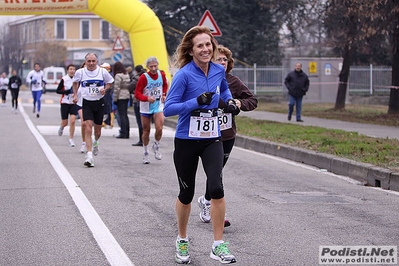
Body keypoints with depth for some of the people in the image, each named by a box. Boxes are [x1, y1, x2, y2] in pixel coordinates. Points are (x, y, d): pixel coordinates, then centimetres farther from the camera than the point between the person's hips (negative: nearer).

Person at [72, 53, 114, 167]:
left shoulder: (102, 72, -5)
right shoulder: (80, 72, -4)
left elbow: (109, 82, 12)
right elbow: (75, 82, 17)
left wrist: (105, 89, -8)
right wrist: (75, 95, 9)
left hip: (99, 102, 1)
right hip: (87, 103, -1)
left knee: (97, 130, 14)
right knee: (88, 129, -15)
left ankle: (96, 143, 50)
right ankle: (89, 156, -18)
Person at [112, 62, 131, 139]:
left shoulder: (118, 76, -12)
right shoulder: (127, 75, 12)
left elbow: (116, 88, -13)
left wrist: (115, 99, -9)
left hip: (120, 97, -8)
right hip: (127, 96, 8)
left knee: (122, 115, -6)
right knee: (125, 115, 13)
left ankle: (123, 133, -7)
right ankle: (127, 133, 16)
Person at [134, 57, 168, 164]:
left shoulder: (161, 75, -3)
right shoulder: (144, 77, -15)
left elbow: (165, 85, 19)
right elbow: (137, 93, -16)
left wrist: (164, 94, 4)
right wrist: (147, 98, -32)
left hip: (158, 106, 2)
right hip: (146, 108, -2)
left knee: (159, 128, -15)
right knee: (146, 131, 8)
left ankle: (156, 146, 13)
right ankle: (146, 153, 24)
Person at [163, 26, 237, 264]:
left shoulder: (219, 70, 1)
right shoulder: (184, 74, -14)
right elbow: (168, 108, -16)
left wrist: (230, 101, 4)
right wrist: (197, 102, -26)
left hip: (212, 139, 3)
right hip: (186, 141, -3)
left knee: (216, 187, -16)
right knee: (186, 193, 9)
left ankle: (219, 246, -6)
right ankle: (182, 241, 32)